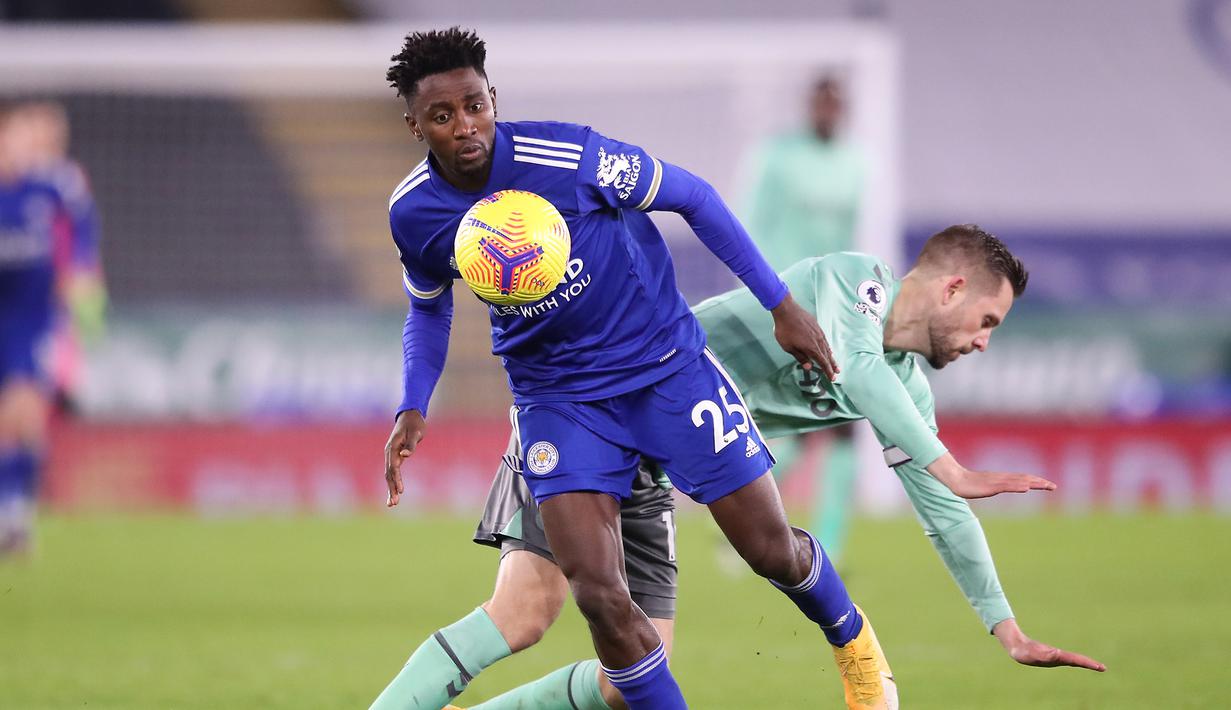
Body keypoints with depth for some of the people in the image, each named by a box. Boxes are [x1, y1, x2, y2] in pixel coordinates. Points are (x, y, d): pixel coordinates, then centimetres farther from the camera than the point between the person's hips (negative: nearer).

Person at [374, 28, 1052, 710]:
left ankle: (853, 642, 39)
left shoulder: (564, 154, -23)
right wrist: (413, 409, -5)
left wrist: (780, 305, -5)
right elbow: (429, 308, 11)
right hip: (557, 394, 2)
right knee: (598, 595, -17)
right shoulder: (412, 213, -12)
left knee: (772, 550, 6)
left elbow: (690, 195, -8)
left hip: (663, 363, -2)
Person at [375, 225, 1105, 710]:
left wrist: (1010, 630, 10)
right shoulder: (854, 277, -13)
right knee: (525, 615, -25)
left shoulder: (908, 388, 9)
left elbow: (943, 509, 14)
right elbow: (849, 363, -33)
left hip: (648, 480, 8)